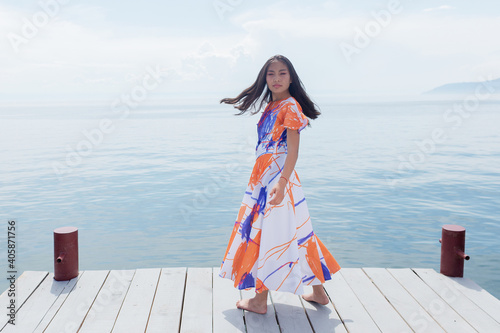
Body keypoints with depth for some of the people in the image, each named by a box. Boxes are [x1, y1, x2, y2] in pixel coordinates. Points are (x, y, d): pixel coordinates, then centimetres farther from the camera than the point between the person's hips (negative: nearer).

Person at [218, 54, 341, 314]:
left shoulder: (290, 106, -11)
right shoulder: (270, 106, 14)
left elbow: (293, 151, -18)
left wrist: (281, 183, -27)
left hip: (279, 177, -9)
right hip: (263, 176, 9)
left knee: (271, 234, -2)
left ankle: (260, 300, 9)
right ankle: (318, 291, 23)